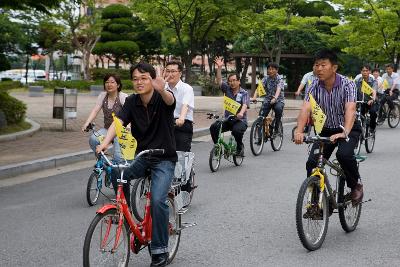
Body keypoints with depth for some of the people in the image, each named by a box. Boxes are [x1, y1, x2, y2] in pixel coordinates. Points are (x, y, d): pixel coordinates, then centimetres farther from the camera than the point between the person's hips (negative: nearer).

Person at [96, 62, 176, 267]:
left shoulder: (162, 98, -13)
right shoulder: (132, 102, -1)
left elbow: (170, 100, -38)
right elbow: (118, 122, -16)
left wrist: (162, 90, -63)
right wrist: (105, 142, -36)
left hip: (164, 159, -4)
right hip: (142, 156, 4)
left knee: (157, 200, -23)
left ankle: (160, 250, -6)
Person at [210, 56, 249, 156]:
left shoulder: (244, 93, -1)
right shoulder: (227, 90, 9)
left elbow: (245, 105, -18)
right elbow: (219, 80, -1)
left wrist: (241, 113, -39)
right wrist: (219, 68, -14)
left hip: (240, 120, -3)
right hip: (227, 120, 4)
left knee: (237, 130, -36)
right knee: (213, 127, -22)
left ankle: (240, 147, -7)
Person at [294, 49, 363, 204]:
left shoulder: (347, 84, -20)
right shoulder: (315, 85, -11)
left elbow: (350, 109, -34)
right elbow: (306, 108, -24)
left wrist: (344, 132, -52)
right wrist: (299, 131, -42)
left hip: (348, 129, -4)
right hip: (326, 130, 4)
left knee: (344, 154, -32)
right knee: (312, 163, -13)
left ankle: (355, 186, -3)